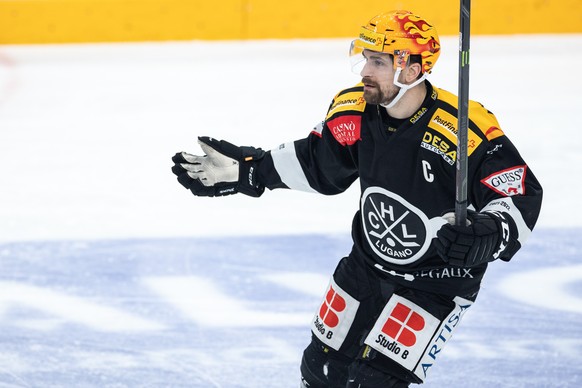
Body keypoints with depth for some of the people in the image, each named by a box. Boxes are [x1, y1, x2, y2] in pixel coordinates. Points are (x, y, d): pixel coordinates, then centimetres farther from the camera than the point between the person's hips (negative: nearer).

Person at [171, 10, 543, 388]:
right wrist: (243, 169, 5)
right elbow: (315, 163, 9)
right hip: (368, 265, 6)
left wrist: (485, 233, -43)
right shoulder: (355, 110, -10)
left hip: (438, 280, -6)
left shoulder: (464, 129, -29)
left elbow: (523, 198, -24)